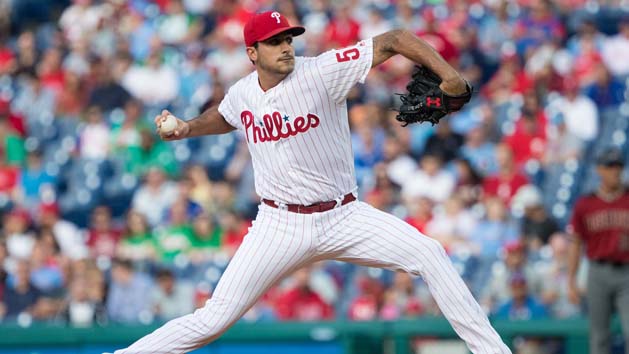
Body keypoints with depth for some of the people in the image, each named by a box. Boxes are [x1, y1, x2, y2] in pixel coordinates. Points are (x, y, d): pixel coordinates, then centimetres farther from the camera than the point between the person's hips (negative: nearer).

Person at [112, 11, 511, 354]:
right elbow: (224, 118, 28)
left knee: (429, 254, -18)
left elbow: (393, 40, -16)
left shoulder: (322, 71, -13)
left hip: (344, 217, -1)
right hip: (280, 226, 1)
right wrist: (187, 128, 9)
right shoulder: (242, 93, 0)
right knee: (214, 319, -8)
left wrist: (447, 73, -29)